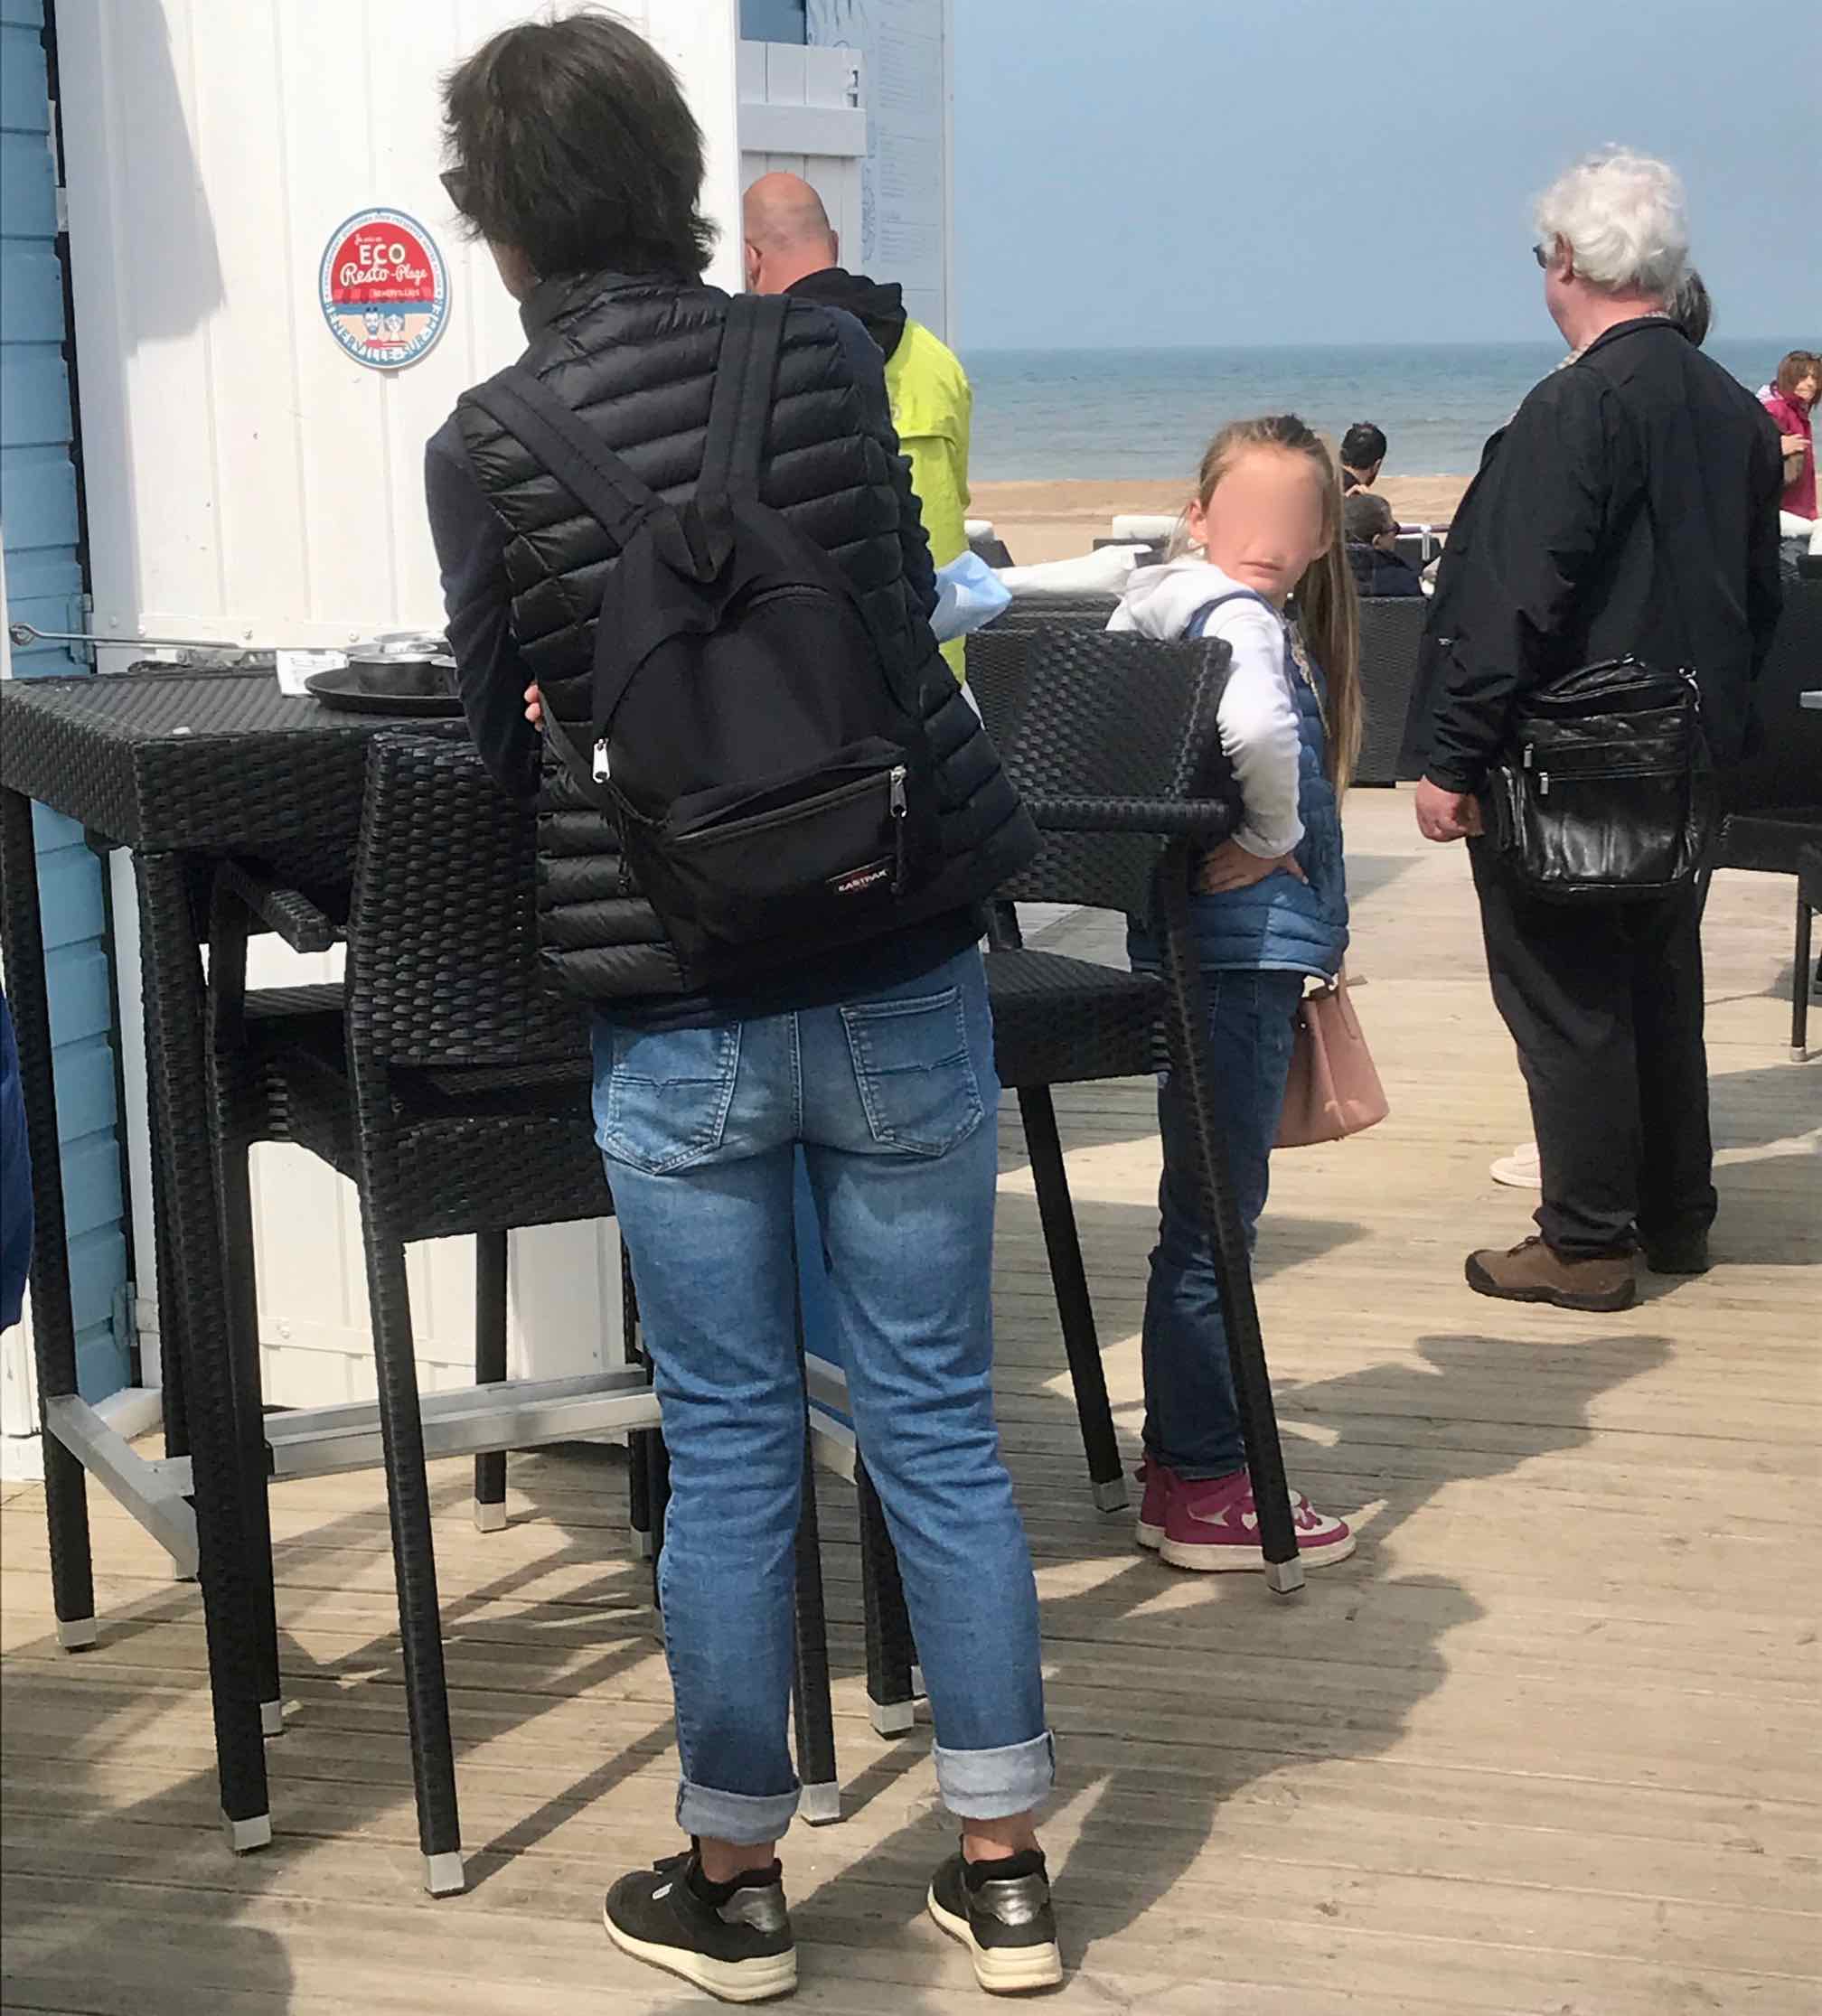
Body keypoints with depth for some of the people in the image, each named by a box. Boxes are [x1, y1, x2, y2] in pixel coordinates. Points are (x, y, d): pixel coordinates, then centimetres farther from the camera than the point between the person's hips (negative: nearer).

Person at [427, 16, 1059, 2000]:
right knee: (939, 1420, 11)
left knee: (729, 1450, 9)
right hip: (902, 979, 2)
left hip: (678, 1018, -2)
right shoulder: (826, 351, 0)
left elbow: (501, 732, 4)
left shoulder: (485, 444, -7)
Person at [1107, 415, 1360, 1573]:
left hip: (1236, 952, 10)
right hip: (1239, 947, -10)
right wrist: (1271, 837, -20)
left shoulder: (1171, 610, 13)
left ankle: (1184, 1458, 29)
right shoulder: (1240, 620, -16)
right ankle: (1204, 1491, 9)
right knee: (1211, 1222, -1)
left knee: (1208, 1216, 17)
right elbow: (1256, 729, -36)